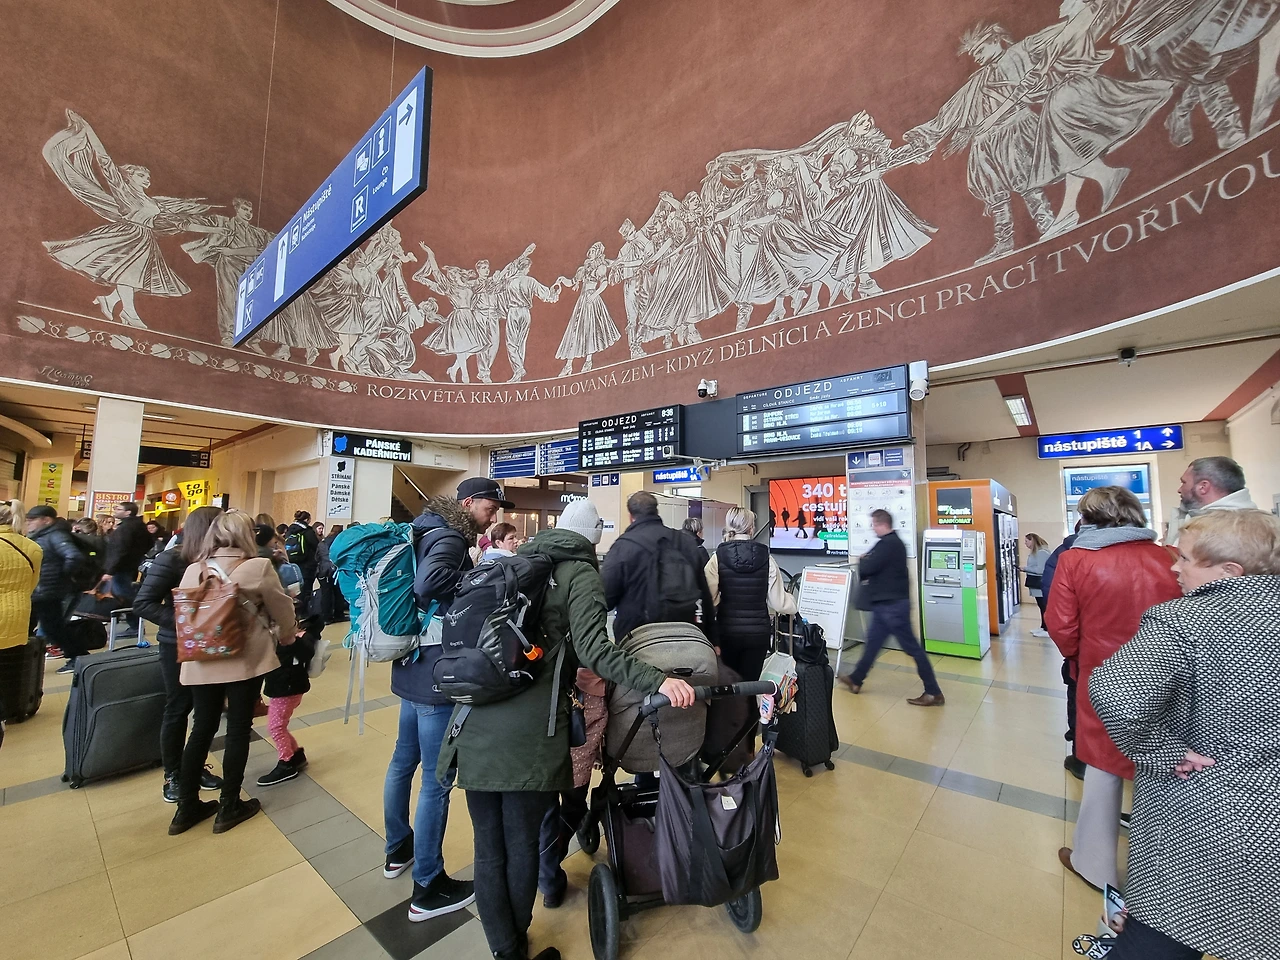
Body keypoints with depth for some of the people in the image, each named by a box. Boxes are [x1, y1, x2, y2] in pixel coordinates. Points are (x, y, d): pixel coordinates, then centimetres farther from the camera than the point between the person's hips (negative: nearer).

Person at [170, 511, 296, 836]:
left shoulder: (193, 570, -2)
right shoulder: (258, 567, -14)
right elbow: (282, 610, -4)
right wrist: (286, 637, 15)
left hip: (202, 662, 4)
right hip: (245, 661, -4)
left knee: (202, 729, 17)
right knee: (238, 730, 9)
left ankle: (186, 808, 28)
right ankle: (229, 808, 21)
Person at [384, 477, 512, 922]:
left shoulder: (431, 533, 10)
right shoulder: (450, 538, -19)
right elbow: (428, 585, -36)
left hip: (413, 666, 10)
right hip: (437, 673, -10)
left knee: (404, 760, 24)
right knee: (437, 779, 4)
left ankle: (398, 850, 44)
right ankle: (428, 887, 20)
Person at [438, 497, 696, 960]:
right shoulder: (582, 574, -2)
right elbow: (592, 649, -17)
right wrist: (657, 680, -23)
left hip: (477, 724, 6)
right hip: (529, 732, -5)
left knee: (489, 848, 18)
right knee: (521, 847, 16)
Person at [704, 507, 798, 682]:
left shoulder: (718, 557, -9)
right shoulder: (766, 559, -5)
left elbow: (709, 599, -15)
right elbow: (779, 603, -2)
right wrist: (792, 601, 20)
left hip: (727, 632, 0)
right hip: (758, 632, 1)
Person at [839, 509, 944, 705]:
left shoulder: (888, 544, -20)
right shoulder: (893, 542, 14)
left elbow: (867, 569, -22)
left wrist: (862, 560, -2)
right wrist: (867, 562, 1)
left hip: (892, 603, -11)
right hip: (887, 603, 11)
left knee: (911, 647, 0)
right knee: (873, 641, 16)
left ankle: (934, 693, 11)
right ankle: (856, 680, 26)